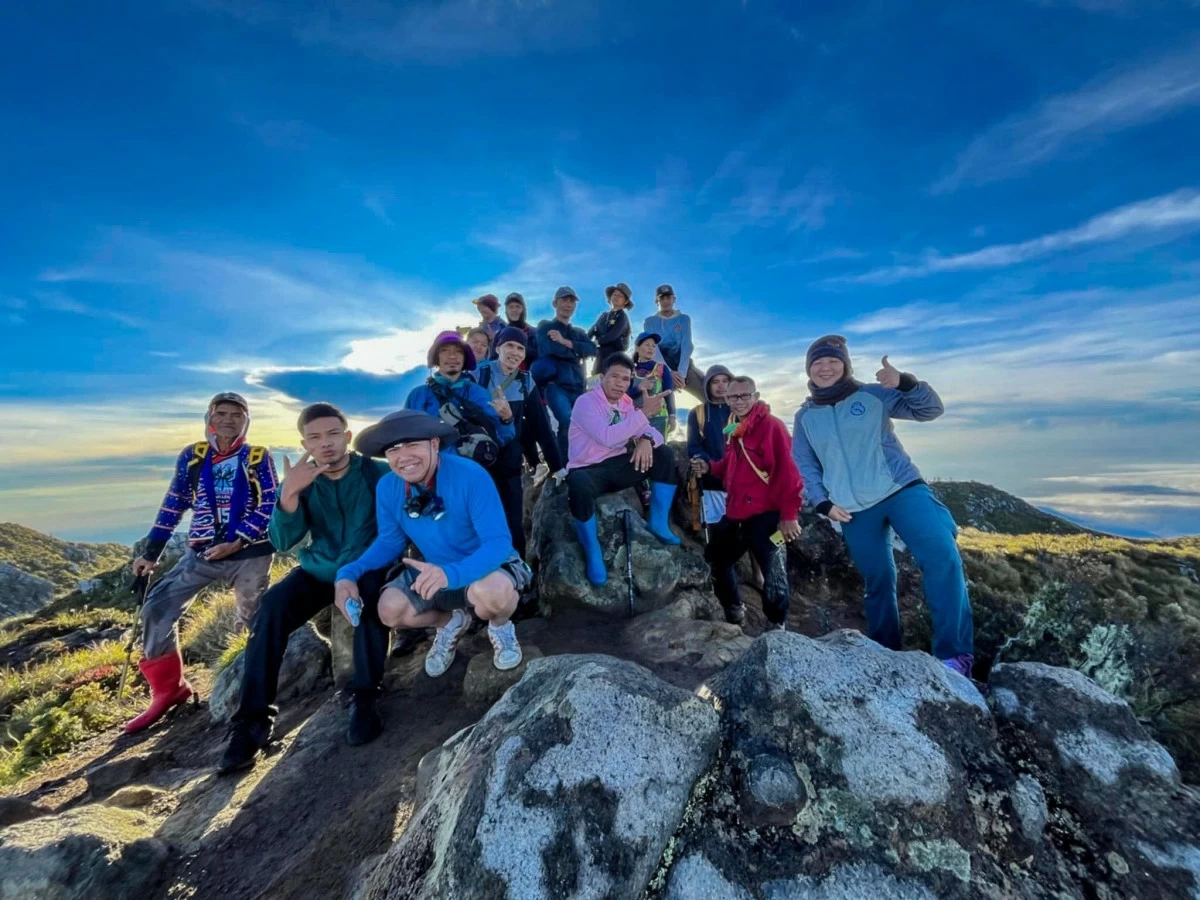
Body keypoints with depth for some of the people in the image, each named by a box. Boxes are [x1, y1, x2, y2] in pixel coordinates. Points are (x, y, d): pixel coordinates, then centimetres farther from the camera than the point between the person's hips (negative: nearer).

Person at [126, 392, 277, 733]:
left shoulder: (258, 458, -4)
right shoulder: (192, 456, 5)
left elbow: (270, 506, -8)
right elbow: (174, 506, 9)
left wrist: (238, 541, -17)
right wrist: (151, 552, 8)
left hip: (250, 554, -3)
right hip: (201, 552, 3)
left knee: (254, 623, 9)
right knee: (157, 610, -4)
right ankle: (169, 689, 14)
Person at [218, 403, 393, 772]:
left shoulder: (377, 472, -10)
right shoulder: (301, 480, 2)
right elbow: (283, 543, -8)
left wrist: (353, 576, -27)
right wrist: (288, 494, -25)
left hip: (368, 568, -4)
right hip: (318, 569, 4)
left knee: (368, 595, -34)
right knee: (272, 605, -21)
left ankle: (365, 698, -21)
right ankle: (253, 718, -13)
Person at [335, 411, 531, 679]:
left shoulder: (471, 476, -29)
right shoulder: (387, 488, -11)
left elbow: (499, 542, -32)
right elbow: (390, 541, 3)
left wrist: (452, 573, -49)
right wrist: (349, 573, -15)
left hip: (488, 566, -5)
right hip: (432, 572, 6)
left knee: (491, 592, -38)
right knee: (390, 610, -16)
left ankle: (500, 627, 2)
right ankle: (450, 622, 17)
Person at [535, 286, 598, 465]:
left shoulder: (579, 333, 26)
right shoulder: (545, 326, 12)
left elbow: (593, 350, 4)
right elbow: (554, 349, -10)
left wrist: (566, 342, -6)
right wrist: (577, 351, 5)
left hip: (579, 387, 5)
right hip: (556, 385, -5)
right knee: (568, 421, -28)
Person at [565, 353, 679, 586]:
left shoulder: (626, 403, 7)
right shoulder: (586, 402, -14)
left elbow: (650, 432, 5)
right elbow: (607, 437, -30)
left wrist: (646, 440, -21)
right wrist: (644, 412, -29)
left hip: (620, 465, 7)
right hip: (589, 470, -6)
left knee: (664, 454, -7)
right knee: (579, 485, -41)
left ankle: (658, 523, 1)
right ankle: (592, 552, -18)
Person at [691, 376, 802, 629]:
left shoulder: (772, 426, -13)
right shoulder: (731, 429, 13)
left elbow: (787, 472, -18)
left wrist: (789, 514, -20)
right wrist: (709, 467, 6)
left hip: (766, 515, -8)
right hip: (735, 513, 8)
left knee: (773, 573, -1)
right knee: (715, 559, 18)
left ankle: (776, 624, 24)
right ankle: (733, 608, 39)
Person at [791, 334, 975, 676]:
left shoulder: (874, 395, 2)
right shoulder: (804, 417, 8)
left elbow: (931, 409, -3)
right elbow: (805, 467, 11)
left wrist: (904, 382, -22)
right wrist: (823, 503, -1)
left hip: (902, 489, -1)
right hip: (853, 511, 2)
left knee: (941, 556, -21)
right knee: (877, 580, 9)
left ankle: (955, 652, -10)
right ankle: (886, 654, 24)